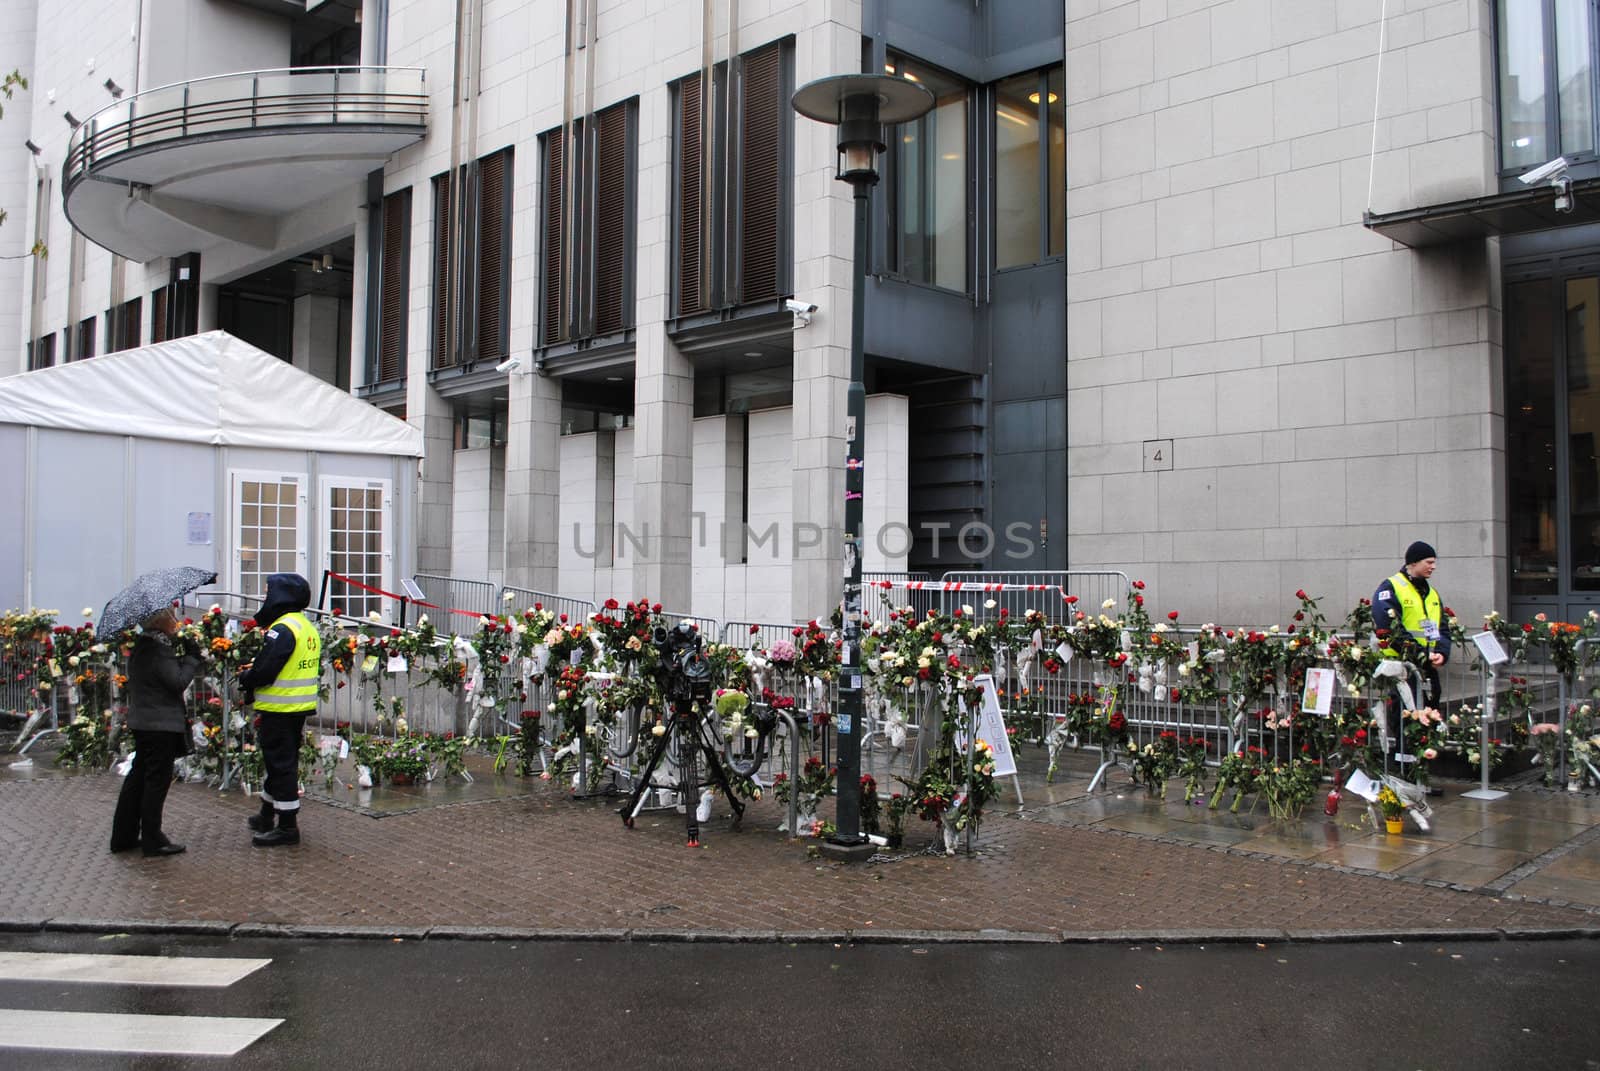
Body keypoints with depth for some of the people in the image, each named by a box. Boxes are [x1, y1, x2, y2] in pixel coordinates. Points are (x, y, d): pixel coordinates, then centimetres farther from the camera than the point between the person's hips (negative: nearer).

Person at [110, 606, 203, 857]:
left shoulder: (141, 646, 11)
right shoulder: (157, 649, -19)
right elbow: (178, 682, -19)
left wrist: (182, 660, 3)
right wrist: (193, 659, -8)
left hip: (142, 722, 10)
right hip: (161, 724, -9)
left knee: (137, 778, 15)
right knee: (156, 780, -1)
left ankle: (123, 836, 22)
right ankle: (152, 840, 5)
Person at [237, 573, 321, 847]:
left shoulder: (282, 629, -19)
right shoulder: (308, 627, 12)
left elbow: (264, 672, -22)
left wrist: (245, 677, -1)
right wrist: (254, 671, 12)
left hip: (280, 710, -10)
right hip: (300, 707, 10)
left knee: (281, 764, -3)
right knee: (283, 762, 19)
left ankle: (287, 826, 2)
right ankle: (268, 816, 34)